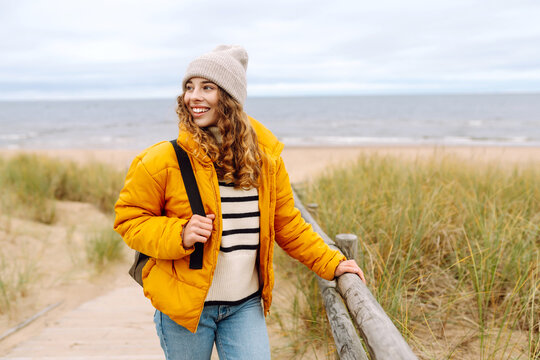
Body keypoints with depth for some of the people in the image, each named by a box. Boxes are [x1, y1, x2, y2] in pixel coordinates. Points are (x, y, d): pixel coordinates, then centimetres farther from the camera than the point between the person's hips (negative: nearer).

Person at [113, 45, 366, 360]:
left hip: (246, 306, 2)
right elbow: (129, 219, -5)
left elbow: (287, 225, 10)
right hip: (185, 304, -2)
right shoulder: (164, 159, -12)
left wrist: (332, 263, 6)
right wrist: (179, 235, -21)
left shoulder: (266, 159, -1)